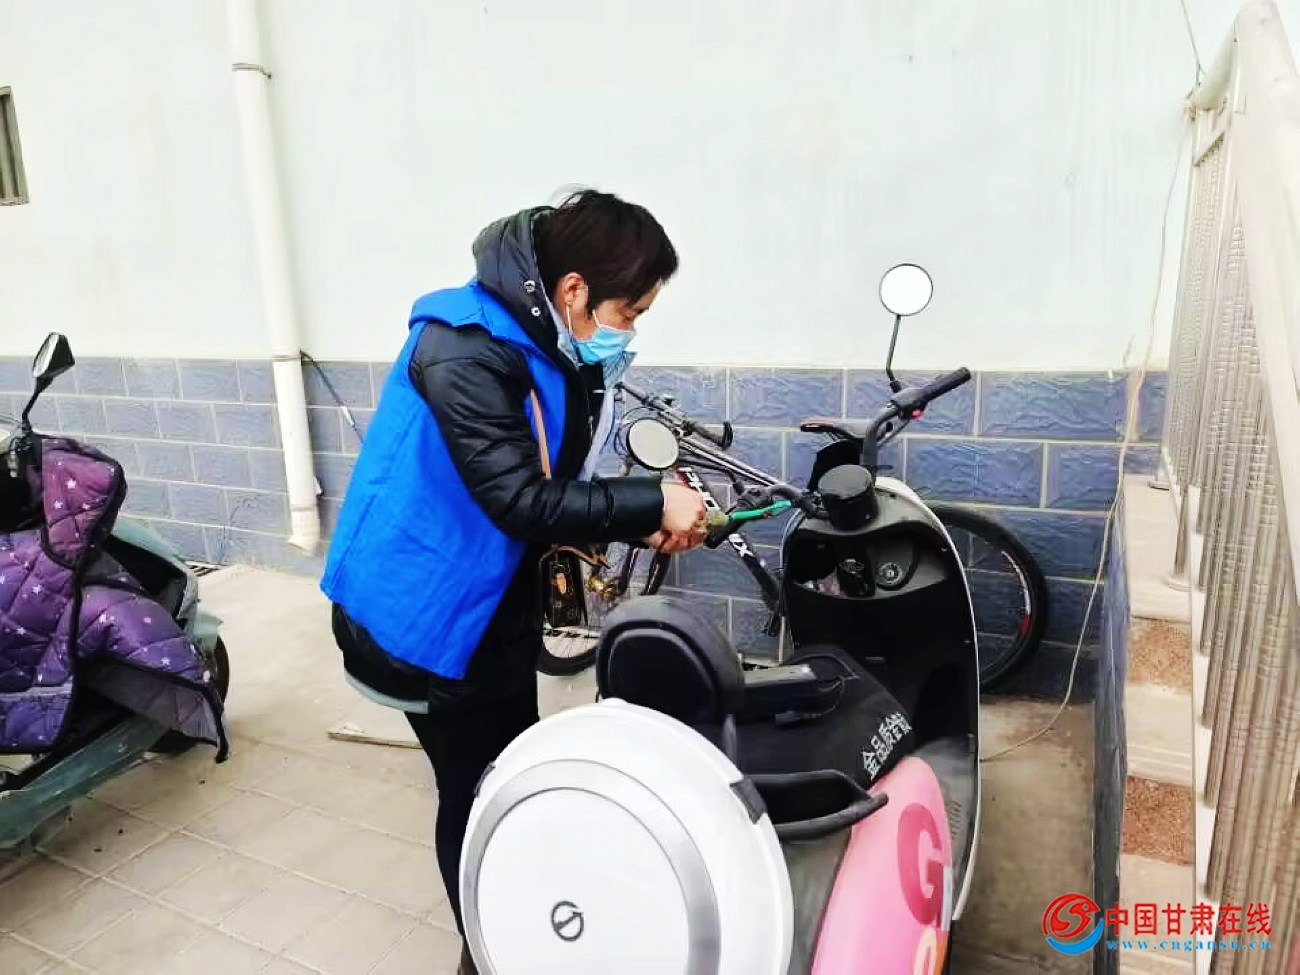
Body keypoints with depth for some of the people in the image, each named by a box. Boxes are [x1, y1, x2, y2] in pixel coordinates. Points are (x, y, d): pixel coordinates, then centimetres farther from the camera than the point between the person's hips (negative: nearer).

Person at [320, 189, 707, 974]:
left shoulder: (553, 352, 2)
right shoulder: (466, 351, -26)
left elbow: (565, 483, 5)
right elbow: (520, 499, -32)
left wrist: (642, 525, -10)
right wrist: (652, 500, -26)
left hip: (499, 608, 9)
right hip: (429, 613, -9)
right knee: (478, 793, 6)